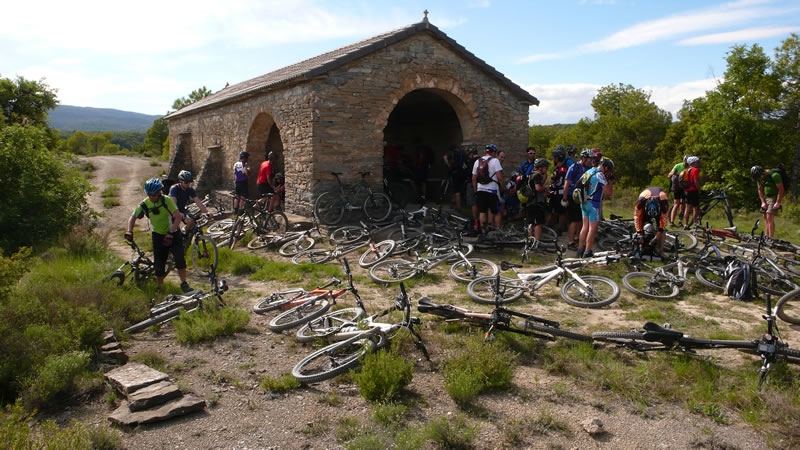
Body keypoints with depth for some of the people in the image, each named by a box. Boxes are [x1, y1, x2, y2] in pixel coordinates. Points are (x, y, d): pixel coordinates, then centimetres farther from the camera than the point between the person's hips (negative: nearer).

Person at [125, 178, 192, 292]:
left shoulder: (167, 201, -19)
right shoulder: (144, 204, -8)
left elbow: (178, 217, -24)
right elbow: (133, 217, 5)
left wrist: (170, 233, -32)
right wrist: (129, 231, -10)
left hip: (172, 233, -3)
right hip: (158, 235, 3)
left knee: (179, 258, -16)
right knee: (159, 263, 1)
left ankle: (184, 284, -5)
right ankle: (159, 285, 18)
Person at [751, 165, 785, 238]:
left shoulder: (774, 175, -21)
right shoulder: (759, 177, 0)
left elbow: (781, 189, -19)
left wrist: (778, 203, -19)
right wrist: (763, 202, 0)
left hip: (774, 197, -7)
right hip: (766, 197, 7)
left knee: (770, 217, -15)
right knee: (765, 217, 5)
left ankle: (771, 238, -14)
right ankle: (766, 236, 10)